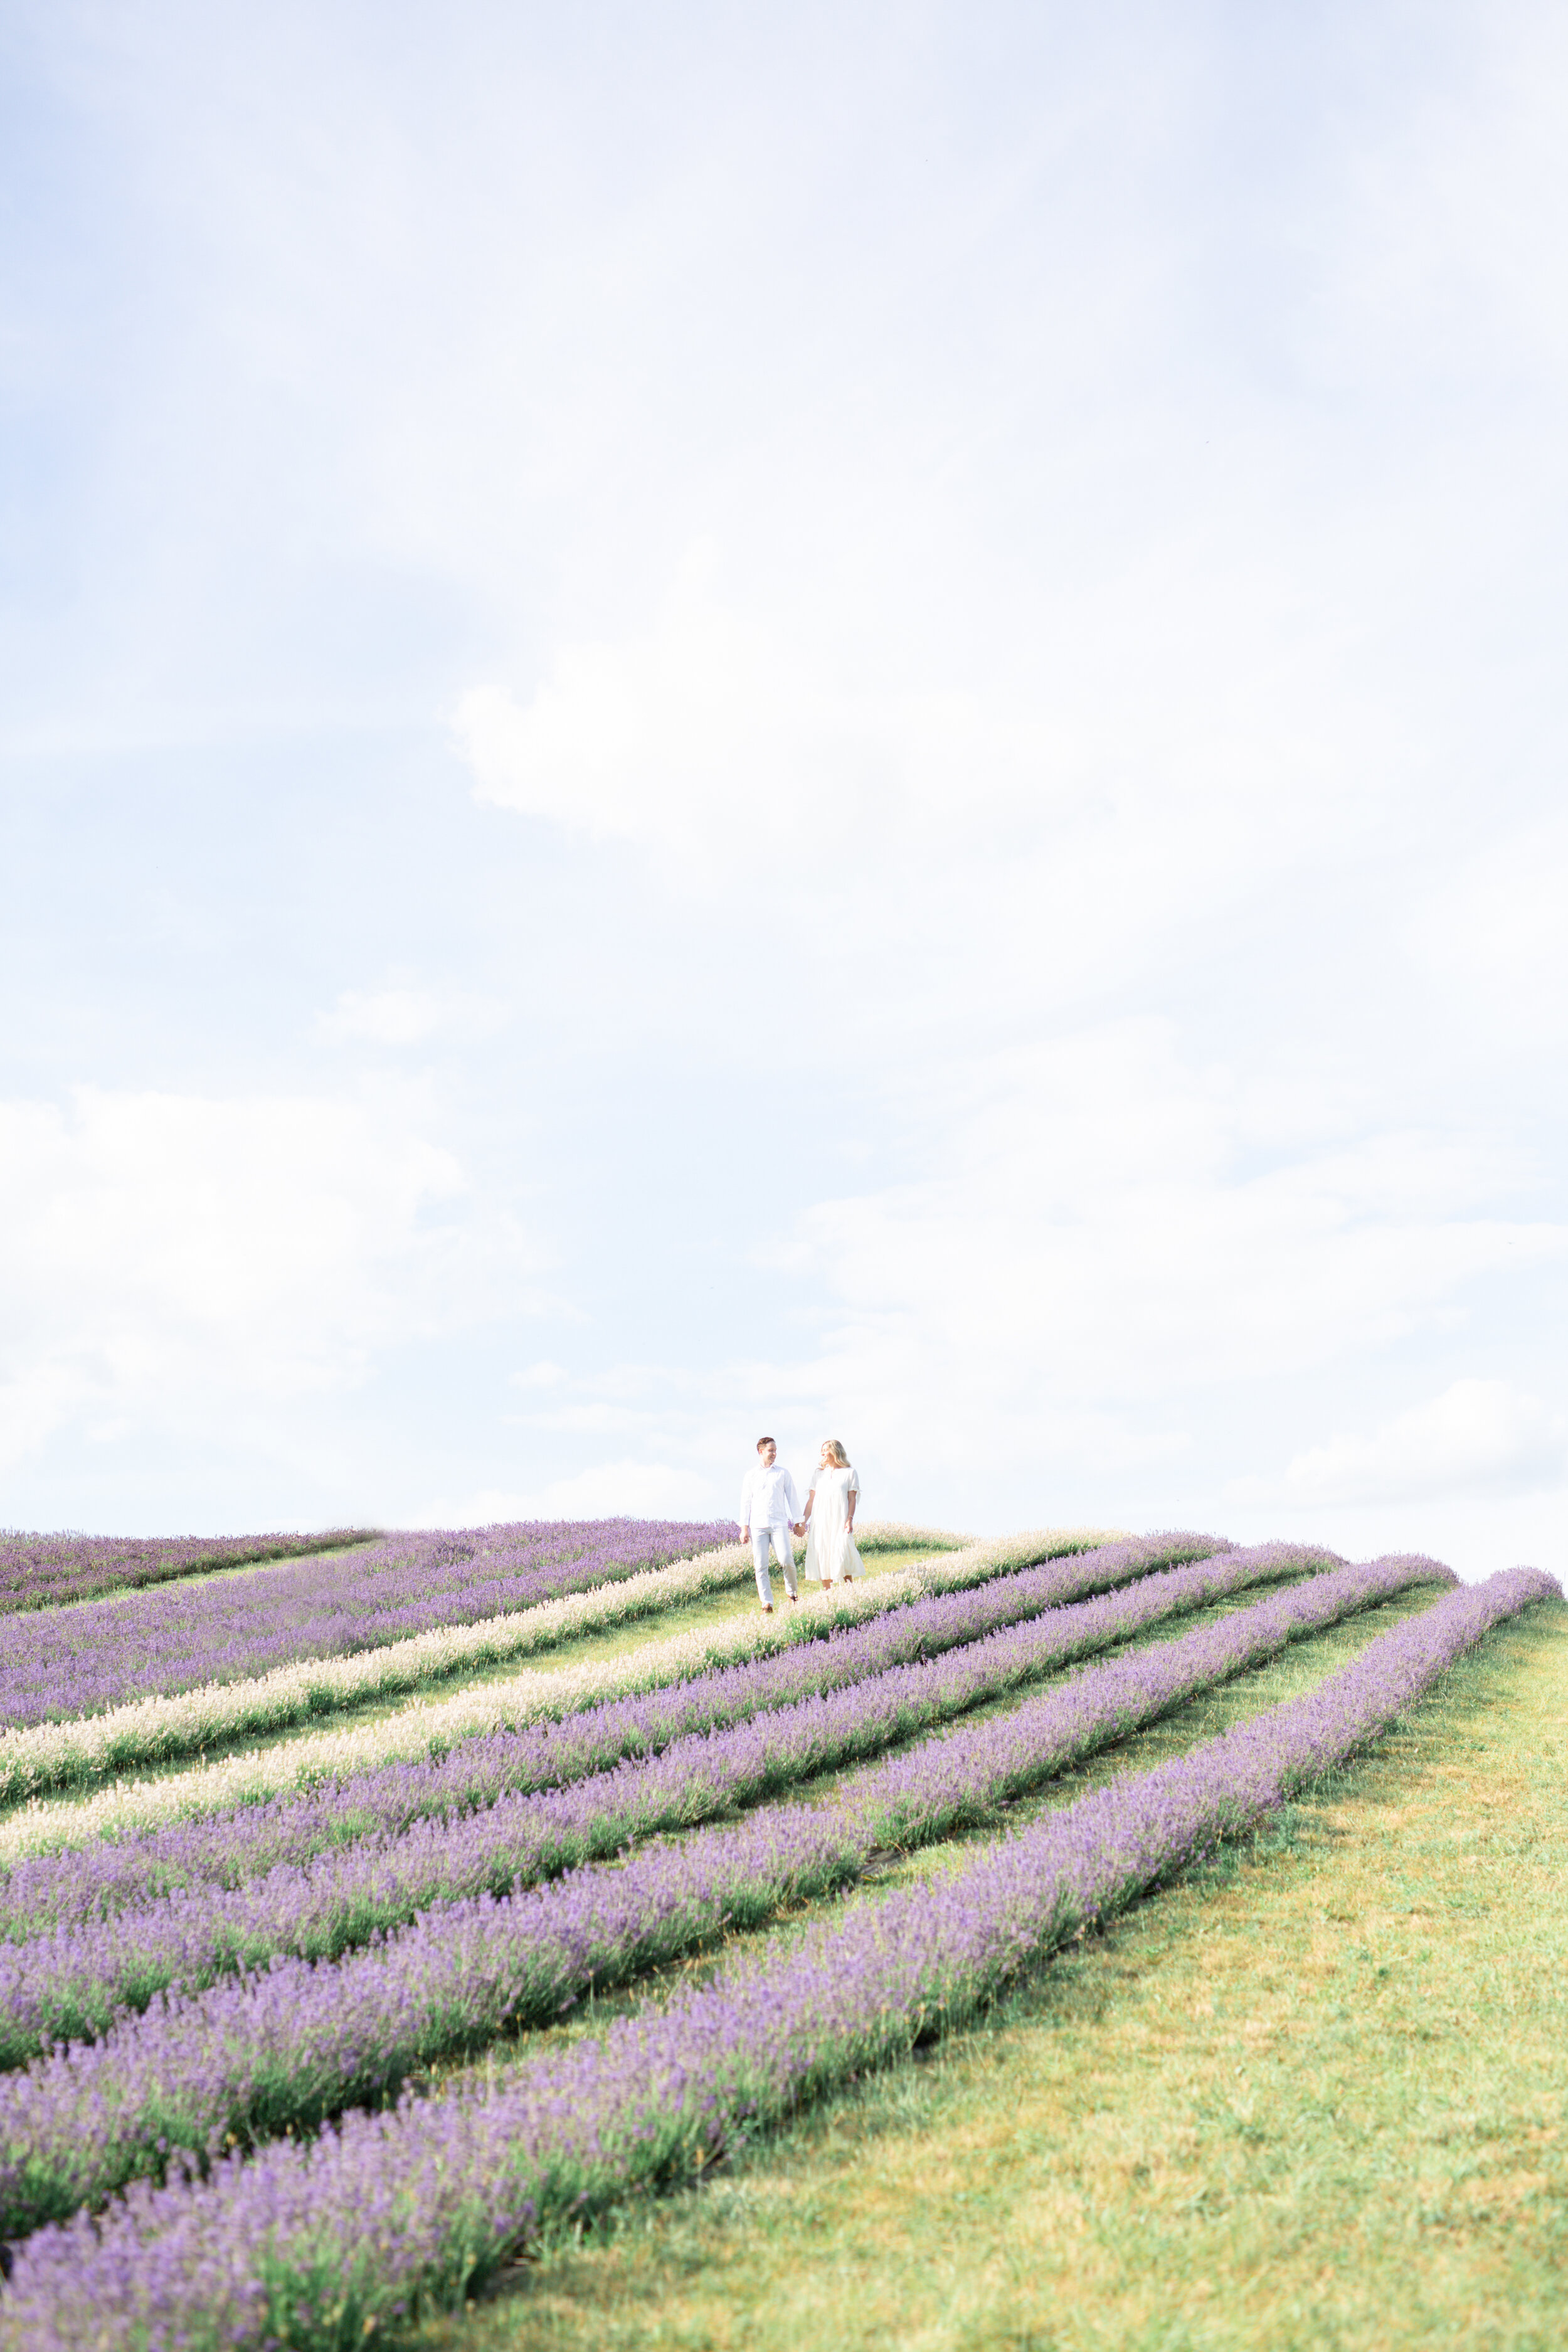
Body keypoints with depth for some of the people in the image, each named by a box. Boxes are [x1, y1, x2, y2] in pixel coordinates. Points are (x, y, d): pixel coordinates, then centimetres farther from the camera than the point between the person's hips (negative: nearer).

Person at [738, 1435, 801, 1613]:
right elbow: (746, 1502, 11)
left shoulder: (783, 1473, 10)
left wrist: (797, 1522, 7)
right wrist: (744, 1528, 4)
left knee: (787, 1560, -15)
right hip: (757, 1526, 1)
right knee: (761, 1566, -5)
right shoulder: (751, 1476, 11)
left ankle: (792, 1593, 9)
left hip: (779, 1524, -1)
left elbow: (792, 1498, 13)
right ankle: (767, 1603, -1)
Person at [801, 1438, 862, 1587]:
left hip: (839, 1522, -4)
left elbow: (852, 1499, -1)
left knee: (842, 1555, -15)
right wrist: (803, 1522, 5)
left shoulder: (850, 1473, 7)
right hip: (820, 1522, 4)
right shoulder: (819, 1475, 17)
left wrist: (850, 1519, -14)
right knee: (823, 1558, -1)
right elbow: (811, 1500, 14)